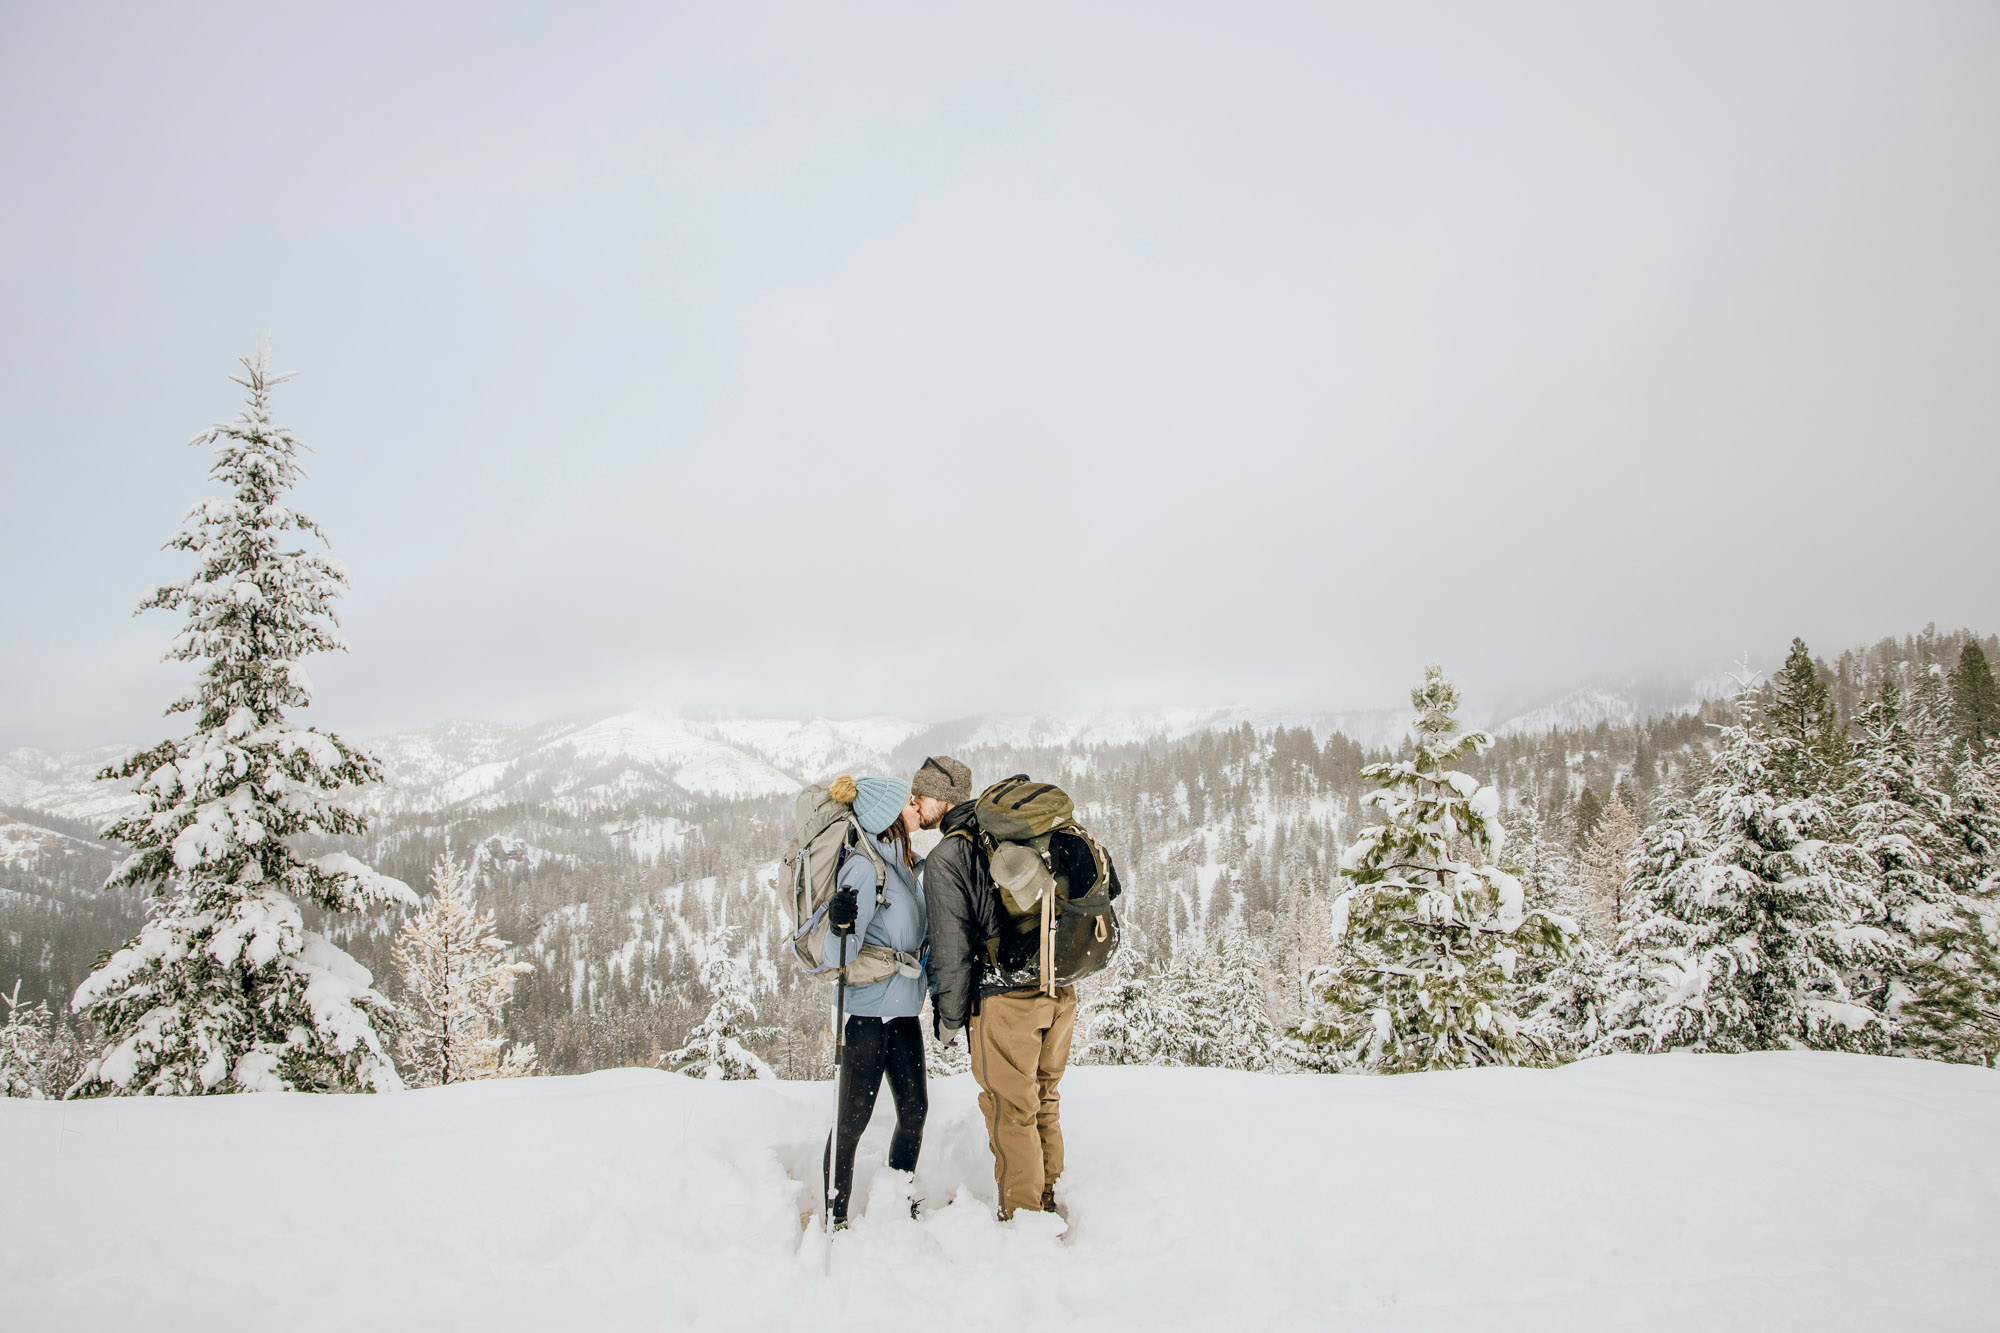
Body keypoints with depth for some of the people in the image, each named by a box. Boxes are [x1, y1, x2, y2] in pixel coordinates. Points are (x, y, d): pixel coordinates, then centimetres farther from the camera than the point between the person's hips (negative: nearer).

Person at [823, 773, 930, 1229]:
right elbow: (840, 955, -22)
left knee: (914, 1108, 12)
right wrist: (840, 926, -41)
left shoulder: (906, 865, 10)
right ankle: (834, 1215, 13)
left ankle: (896, 1202, 27)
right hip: (870, 1009, -8)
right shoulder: (865, 867, -17)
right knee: (853, 1117, 0)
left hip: (904, 1009, 8)